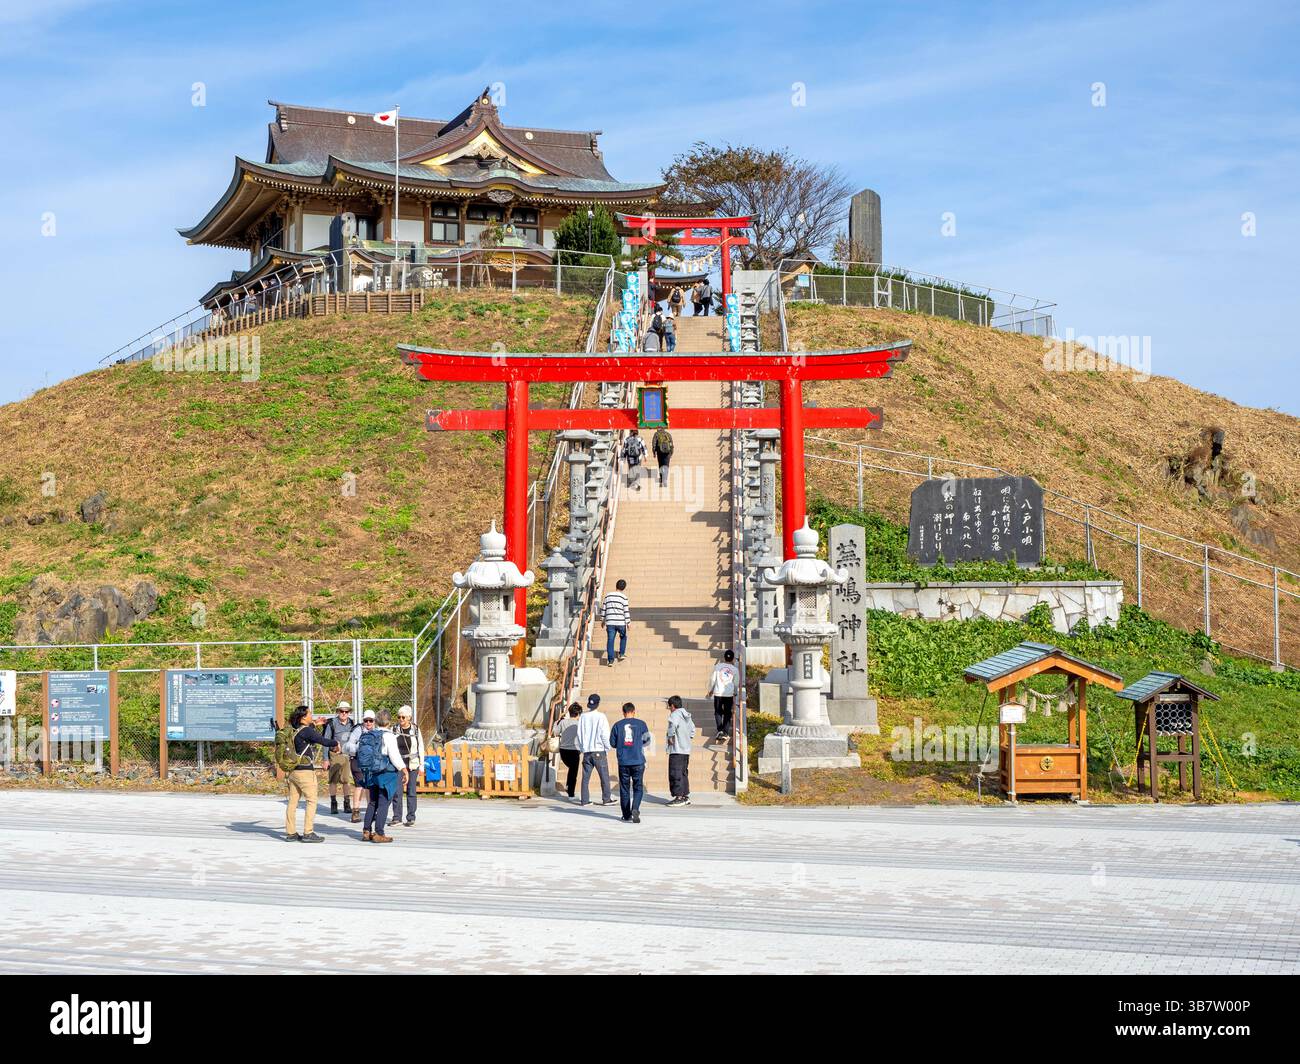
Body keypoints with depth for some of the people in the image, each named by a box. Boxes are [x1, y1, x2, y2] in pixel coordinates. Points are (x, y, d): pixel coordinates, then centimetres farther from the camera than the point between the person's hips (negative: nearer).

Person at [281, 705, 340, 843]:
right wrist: (335, 743, 3)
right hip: (305, 771, -8)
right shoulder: (306, 731, -14)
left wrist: (313, 725, 35)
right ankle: (308, 833, -4)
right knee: (311, 801, -1)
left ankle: (290, 833, 12)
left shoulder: (294, 730, 9)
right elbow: (323, 741, -15)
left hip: (292, 771, 8)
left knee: (293, 802, 9)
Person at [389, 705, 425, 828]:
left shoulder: (415, 730, 1)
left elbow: (421, 748, 5)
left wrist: (421, 766, 2)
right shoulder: (394, 729, 2)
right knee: (397, 791, -4)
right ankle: (397, 817, 3)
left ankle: (411, 818, 5)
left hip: (412, 764, -1)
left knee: (411, 791, 0)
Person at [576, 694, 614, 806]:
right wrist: (607, 749, 3)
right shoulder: (600, 717, -9)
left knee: (586, 776, 7)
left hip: (586, 751, 4)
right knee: (604, 776, 4)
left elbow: (579, 734, 8)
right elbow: (605, 735, -9)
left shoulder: (583, 717, 3)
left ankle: (585, 800, 6)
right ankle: (606, 799, 6)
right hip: (599, 751, -4)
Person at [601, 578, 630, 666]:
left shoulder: (608, 596, 7)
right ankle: (621, 654, 21)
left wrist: (603, 619, 21)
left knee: (610, 640, 1)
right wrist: (628, 622, 0)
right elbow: (626, 611, -5)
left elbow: (603, 608, 11)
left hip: (610, 622, 2)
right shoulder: (623, 597, -3)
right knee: (623, 637, 23)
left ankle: (610, 659, -4)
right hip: (621, 622, -2)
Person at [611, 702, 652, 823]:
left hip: (623, 762, 1)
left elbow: (612, 743, 5)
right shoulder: (641, 724, -1)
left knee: (624, 789, 9)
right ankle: (635, 809, -17)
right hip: (638, 761, -1)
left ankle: (627, 816, 10)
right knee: (638, 787, 6)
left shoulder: (617, 725, 1)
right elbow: (647, 741, 6)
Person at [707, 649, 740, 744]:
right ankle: (726, 733, 5)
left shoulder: (717, 666, -2)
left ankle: (720, 730, -7)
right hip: (729, 694, 0)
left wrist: (710, 690, 17)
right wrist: (735, 693, 24)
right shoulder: (735, 669, 0)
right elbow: (736, 683, 7)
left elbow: (712, 679, 2)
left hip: (718, 693, 0)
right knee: (727, 714, 9)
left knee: (718, 712, 10)